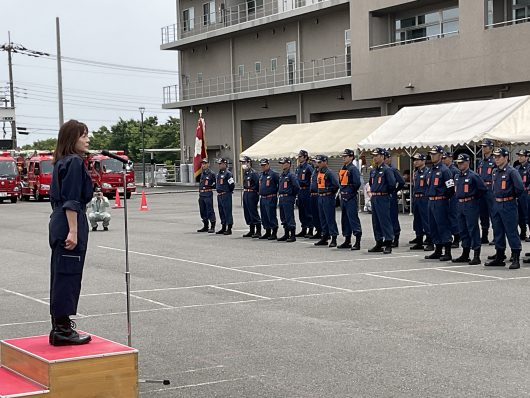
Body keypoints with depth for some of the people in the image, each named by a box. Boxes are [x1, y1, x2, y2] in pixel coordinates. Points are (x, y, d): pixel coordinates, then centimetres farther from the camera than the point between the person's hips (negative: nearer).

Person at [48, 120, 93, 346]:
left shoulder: (61, 162, 15)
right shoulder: (75, 162, -13)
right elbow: (72, 201, -19)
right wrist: (73, 231, -22)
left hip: (58, 223, 10)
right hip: (71, 222, -10)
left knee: (60, 275, 14)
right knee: (69, 275, -5)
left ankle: (59, 327, 21)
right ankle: (63, 330, -2)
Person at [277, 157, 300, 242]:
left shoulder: (291, 175, -12)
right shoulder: (281, 175, 15)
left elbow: (297, 187, -17)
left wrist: (292, 195, -6)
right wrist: (280, 193, 16)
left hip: (288, 199, -9)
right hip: (281, 199, 9)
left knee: (289, 218, -8)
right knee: (283, 218, 13)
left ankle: (292, 236, -4)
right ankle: (286, 234, 21)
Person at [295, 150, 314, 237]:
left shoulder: (308, 167, -10)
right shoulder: (298, 168, 14)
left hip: (306, 191, -8)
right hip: (299, 192, 8)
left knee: (308, 212, -4)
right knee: (301, 212, 11)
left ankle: (310, 230, 0)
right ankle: (304, 230, 18)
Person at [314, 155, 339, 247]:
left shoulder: (329, 173, -13)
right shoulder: (319, 173, 13)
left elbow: (336, 185, -18)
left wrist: (331, 193, -7)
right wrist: (320, 193, 15)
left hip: (328, 198, -9)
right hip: (320, 197, 9)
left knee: (330, 218, -7)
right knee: (322, 218, 13)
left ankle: (334, 239, -5)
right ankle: (325, 237, 21)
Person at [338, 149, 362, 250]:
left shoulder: (353, 169, -11)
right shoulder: (342, 169, 15)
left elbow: (357, 183, -19)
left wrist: (352, 192, -9)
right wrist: (342, 192, 13)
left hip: (351, 198, -9)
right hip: (343, 197, 9)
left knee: (353, 218, -11)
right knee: (344, 219, 13)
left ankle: (358, 242, -12)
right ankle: (347, 241, 22)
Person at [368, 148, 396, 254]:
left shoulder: (387, 169, -10)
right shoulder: (373, 171, 15)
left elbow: (392, 184, -16)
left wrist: (386, 193, -3)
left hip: (383, 199, -9)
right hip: (374, 198, 9)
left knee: (385, 221, -8)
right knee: (376, 222, 11)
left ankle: (388, 244, -6)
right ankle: (379, 244, 17)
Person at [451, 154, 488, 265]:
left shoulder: (473, 176, -10)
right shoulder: (457, 176, 12)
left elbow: (483, 189, -8)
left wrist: (474, 197, -1)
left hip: (470, 205, -7)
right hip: (460, 205, 8)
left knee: (473, 230, -6)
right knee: (463, 230, 12)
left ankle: (476, 256, -4)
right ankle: (465, 254, 21)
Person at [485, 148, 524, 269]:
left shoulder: (512, 171, -13)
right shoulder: (495, 172, 11)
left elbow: (520, 187, -20)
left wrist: (513, 196, -4)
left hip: (508, 205, -8)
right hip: (496, 204, 8)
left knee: (511, 232, -5)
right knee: (498, 231, 13)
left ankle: (516, 259, -1)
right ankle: (499, 257, 22)